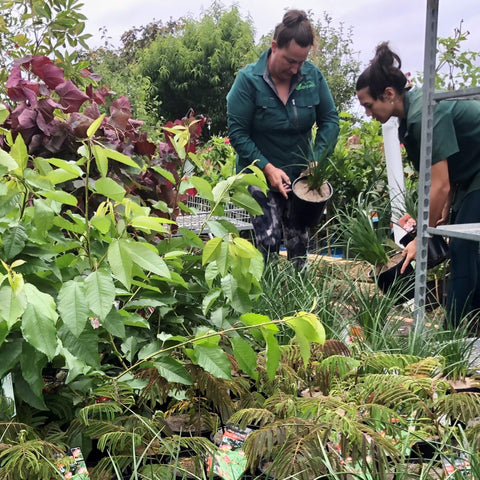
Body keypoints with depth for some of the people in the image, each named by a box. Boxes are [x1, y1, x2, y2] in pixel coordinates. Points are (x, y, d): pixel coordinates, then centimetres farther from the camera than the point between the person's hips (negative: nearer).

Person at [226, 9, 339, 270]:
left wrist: (316, 161, -11)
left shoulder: (312, 76, -5)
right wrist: (268, 168, -20)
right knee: (268, 239, -14)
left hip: (300, 176, 4)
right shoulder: (249, 79, -14)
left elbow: (330, 120, 2)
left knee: (299, 242, 9)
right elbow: (237, 132, -14)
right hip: (260, 174, -3)